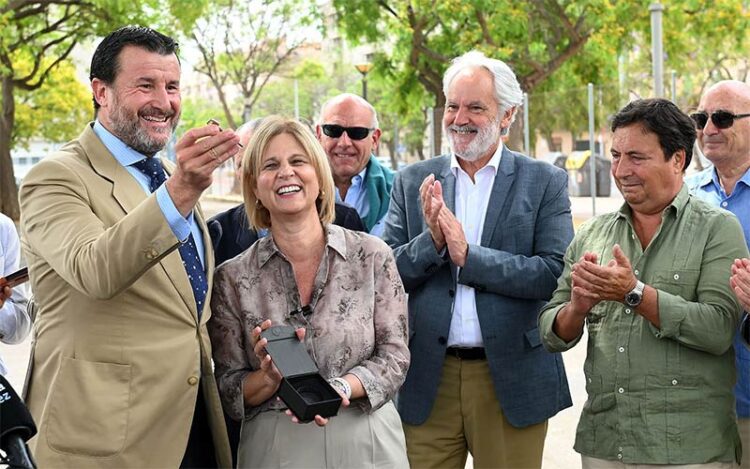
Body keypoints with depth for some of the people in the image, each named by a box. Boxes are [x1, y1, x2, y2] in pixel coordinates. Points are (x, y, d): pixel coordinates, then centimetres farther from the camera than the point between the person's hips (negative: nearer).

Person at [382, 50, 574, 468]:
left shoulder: (546, 182, 0)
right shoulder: (413, 182, 7)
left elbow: (555, 273, -11)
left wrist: (468, 255, -18)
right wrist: (431, 240, -15)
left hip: (511, 381, -2)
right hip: (428, 382, 2)